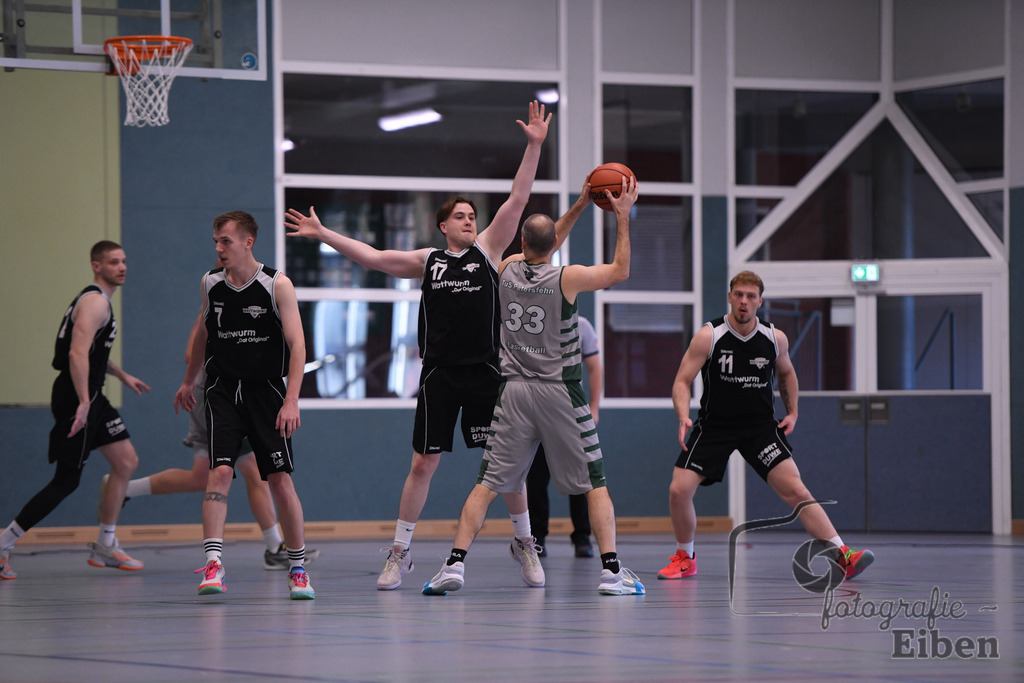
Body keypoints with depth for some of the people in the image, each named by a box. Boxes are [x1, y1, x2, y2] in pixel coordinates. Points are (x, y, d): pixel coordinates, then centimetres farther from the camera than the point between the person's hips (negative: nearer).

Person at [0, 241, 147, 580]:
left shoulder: (100, 300, 18)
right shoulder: (95, 302, -15)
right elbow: (77, 353, -28)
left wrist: (123, 376, 39)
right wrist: (83, 403, -34)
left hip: (91, 396, 11)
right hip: (76, 398, -11)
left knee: (126, 461, 10)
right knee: (66, 481, -9)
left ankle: (105, 546, 14)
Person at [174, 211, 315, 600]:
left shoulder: (277, 285, -9)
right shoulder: (210, 283, 3)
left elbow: (297, 344, -12)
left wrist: (291, 400, -21)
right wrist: (189, 381, 29)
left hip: (266, 391, -2)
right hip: (223, 389, 2)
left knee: (280, 480, -2)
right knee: (220, 471, -16)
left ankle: (298, 568, 13)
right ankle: (213, 564, -20)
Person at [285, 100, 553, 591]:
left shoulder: (488, 250, 5)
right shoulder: (427, 261, 8)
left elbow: (517, 201, -3)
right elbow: (371, 257, 6)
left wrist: (534, 147, -11)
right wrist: (322, 234, 1)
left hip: (485, 373, 0)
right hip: (439, 375, 0)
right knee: (423, 464, 1)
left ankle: (524, 542, 19)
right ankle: (399, 552, 8)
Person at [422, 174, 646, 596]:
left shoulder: (508, 269, 4)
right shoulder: (567, 279, -7)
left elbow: (537, 255, 26)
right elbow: (620, 271, 8)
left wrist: (580, 206, 27)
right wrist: (622, 216, 13)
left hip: (513, 390, 3)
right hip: (559, 391, -3)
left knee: (487, 483, 4)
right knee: (595, 482, 6)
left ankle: (455, 563, -8)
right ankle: (611, 570, -1)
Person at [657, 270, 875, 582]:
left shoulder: (775, 338, -4)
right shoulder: (709, 336, -12)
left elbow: (786, 372, 18)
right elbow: (682, 382, -11)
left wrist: (792, 412, 7)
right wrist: (684, 417, -29)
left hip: (760, 426, 1)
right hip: (714, 425, -1)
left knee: (795, 489, -13)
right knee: (679, 489, -13)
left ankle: (843, 556, -13)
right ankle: (685, 558, 13)